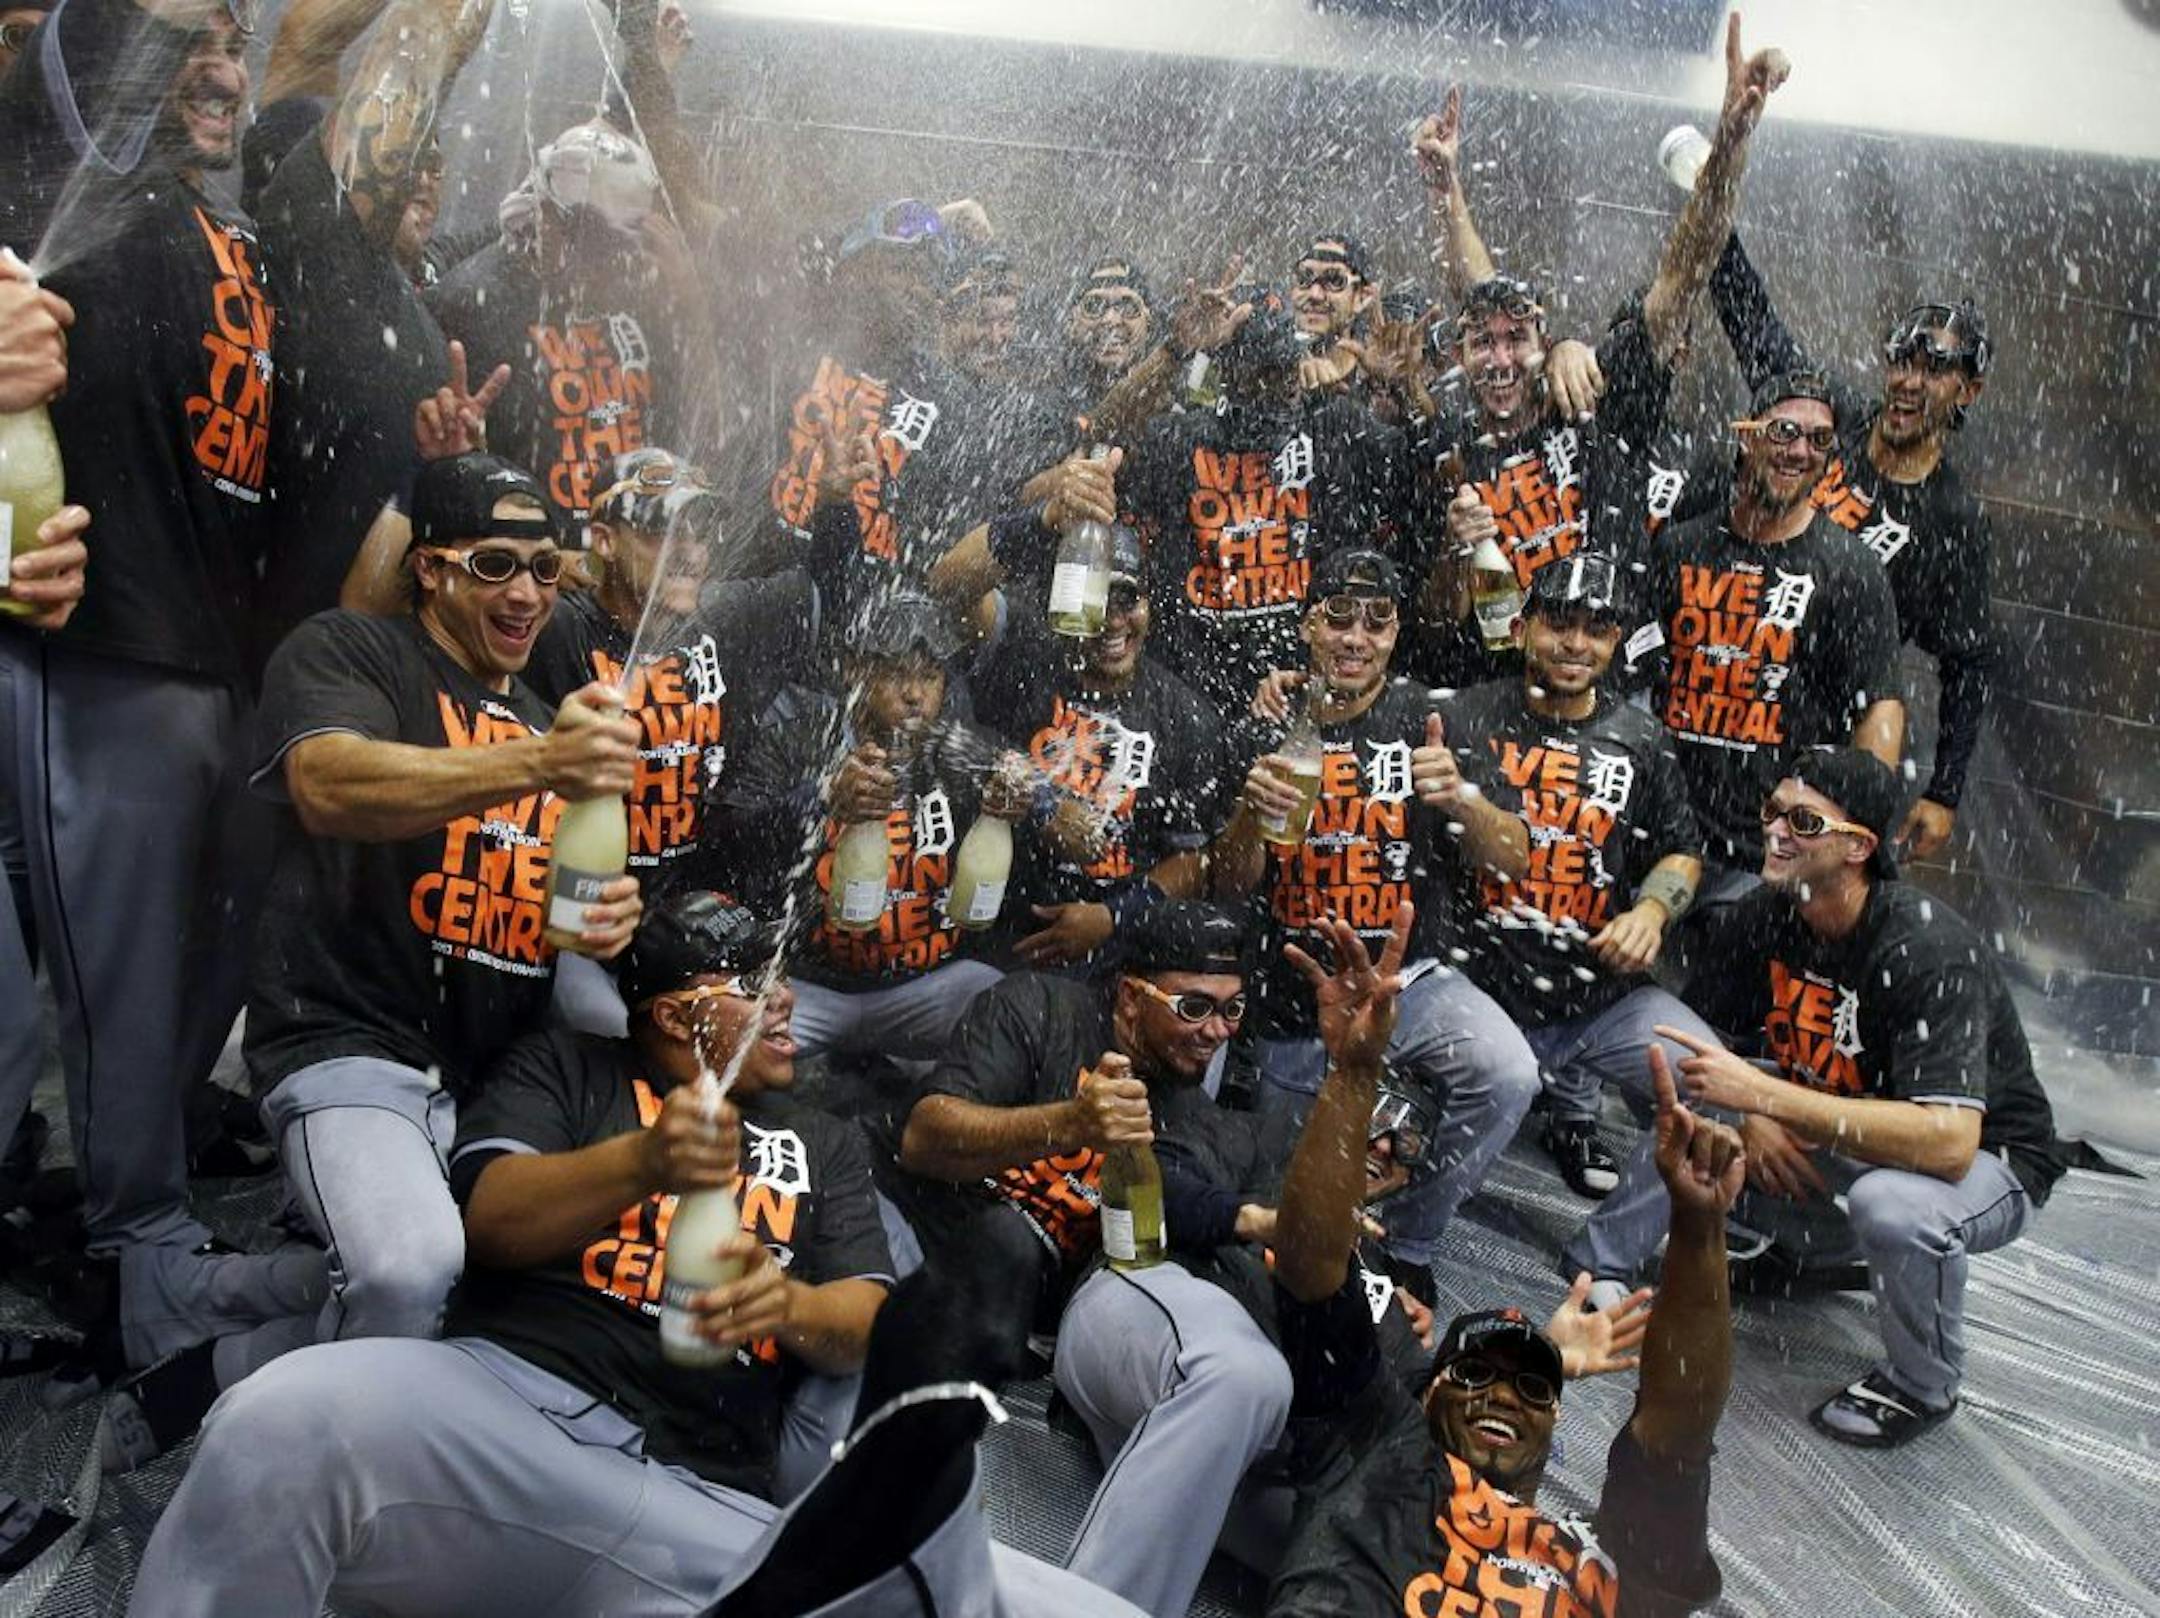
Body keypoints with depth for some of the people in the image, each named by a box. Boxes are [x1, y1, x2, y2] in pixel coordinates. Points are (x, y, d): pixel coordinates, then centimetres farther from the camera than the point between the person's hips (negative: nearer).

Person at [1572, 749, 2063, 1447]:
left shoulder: (1928, 950, -31)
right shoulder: (1767, 916, -10)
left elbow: (1948, 1142, -41)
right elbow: (1695, 1032, 1)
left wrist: (1761, 1094, -41)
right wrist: (1750, 1116, -21)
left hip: (1987, 1161, -6)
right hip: (1833, 1137, 6)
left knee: (1891, 1201, -39)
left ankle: (1922, 1389, -10)